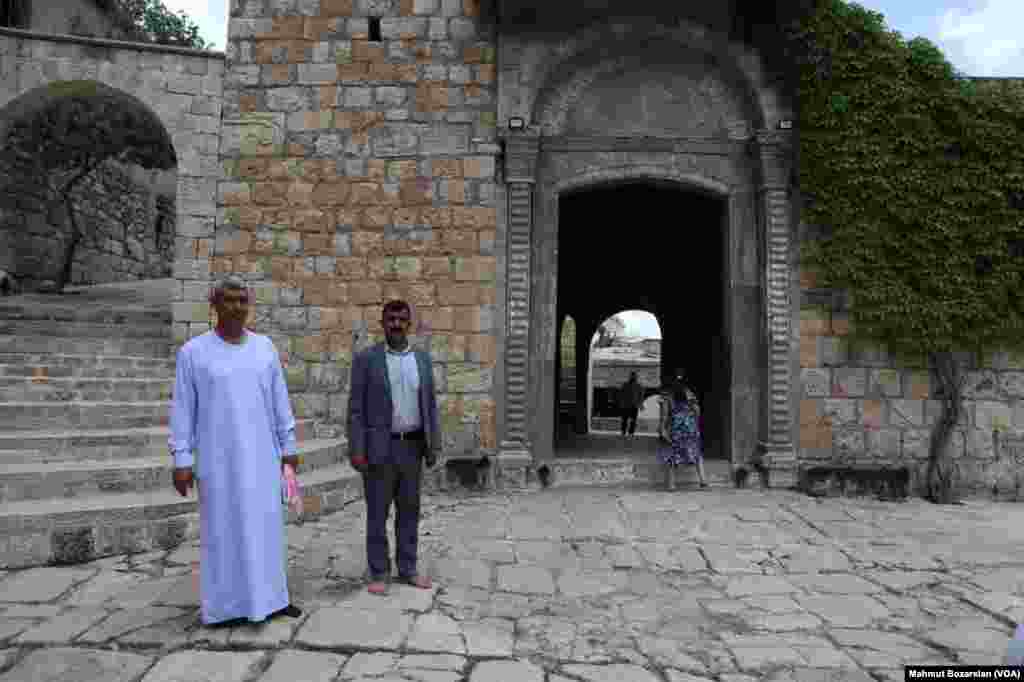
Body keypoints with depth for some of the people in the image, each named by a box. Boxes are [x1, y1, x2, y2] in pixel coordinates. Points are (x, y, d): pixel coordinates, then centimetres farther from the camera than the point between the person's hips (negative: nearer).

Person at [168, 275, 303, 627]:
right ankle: (224, 604, 18)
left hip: (261, 455, 3)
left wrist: (288, 447, 7)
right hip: (218, 457, -3)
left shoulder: (264, 347, 4)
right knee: (222, 528, 5)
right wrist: (181, 460, -9)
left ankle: (268, 597, 21)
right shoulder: (193, 352, -5)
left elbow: (279, 401, 7)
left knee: (266, 525, 8)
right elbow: (182, 408, -4)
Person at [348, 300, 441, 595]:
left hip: (412, 446, 4)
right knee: (377, 513, 6)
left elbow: (430, 405, 9)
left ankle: (407, 568, 25)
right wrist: (356, 449, -12)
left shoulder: (422, 359, 7)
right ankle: (379, 573, 18)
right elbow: (356, 408, -7)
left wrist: (433, 445, 5)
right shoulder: (366, 359, -5)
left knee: (409, 511, 12)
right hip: (379, 448, -4)